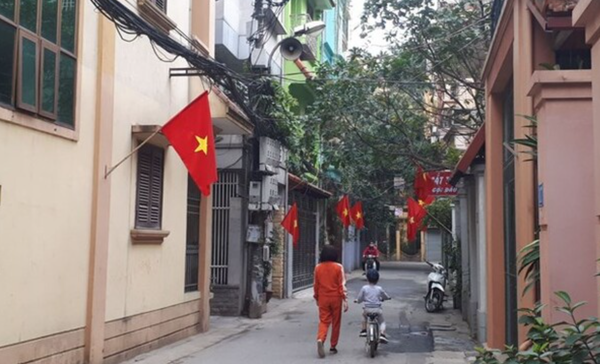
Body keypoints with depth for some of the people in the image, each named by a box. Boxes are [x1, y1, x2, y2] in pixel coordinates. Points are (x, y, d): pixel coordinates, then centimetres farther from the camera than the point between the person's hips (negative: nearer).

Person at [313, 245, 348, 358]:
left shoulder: (318, 267, -1)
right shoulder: (338, 267, -8)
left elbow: (316, 285, 6)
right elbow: (342, 284, -9)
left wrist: (316, 298, 18)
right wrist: (344, 299, -6)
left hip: (323, 298, 2)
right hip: (335, 298, -2)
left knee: (323, 321, 4)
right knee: (336, 322, 12)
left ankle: (320, 339, -22)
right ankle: (333, 346, 18)